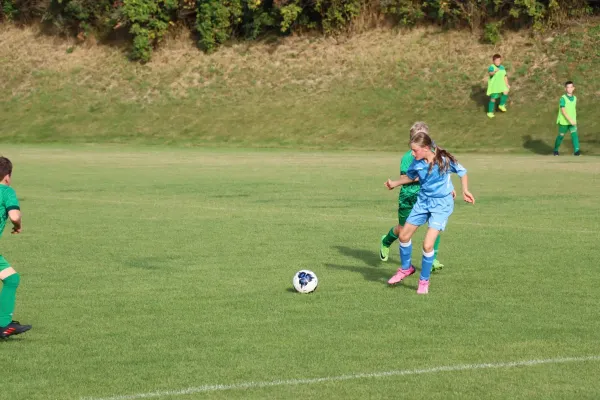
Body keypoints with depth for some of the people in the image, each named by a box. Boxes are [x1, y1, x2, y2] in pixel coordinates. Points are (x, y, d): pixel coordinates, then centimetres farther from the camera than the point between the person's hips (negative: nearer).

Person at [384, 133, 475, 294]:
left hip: (441, 204, -6)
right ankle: (406, 268, 38)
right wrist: (394, 184, 15)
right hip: (423, 201, 6)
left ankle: (424, 281, 6)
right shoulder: (417, 163, -8)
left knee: (428, 245, -14)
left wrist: (465, 191, -13)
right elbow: (410, 176, 16)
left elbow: (462, 172, -5)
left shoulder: (444, 160, -21)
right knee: (404, 235, 11)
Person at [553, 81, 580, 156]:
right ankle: (556, 150, 29)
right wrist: (570, 120, -27)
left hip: (572, 121, 4)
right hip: (564, 122, -4)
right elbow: (563, 111, -20)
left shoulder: (574, 98, 5)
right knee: (561, 136, 9)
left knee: (574, 134, -14)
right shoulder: (563, 98, -14)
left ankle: (576, 150, -21)